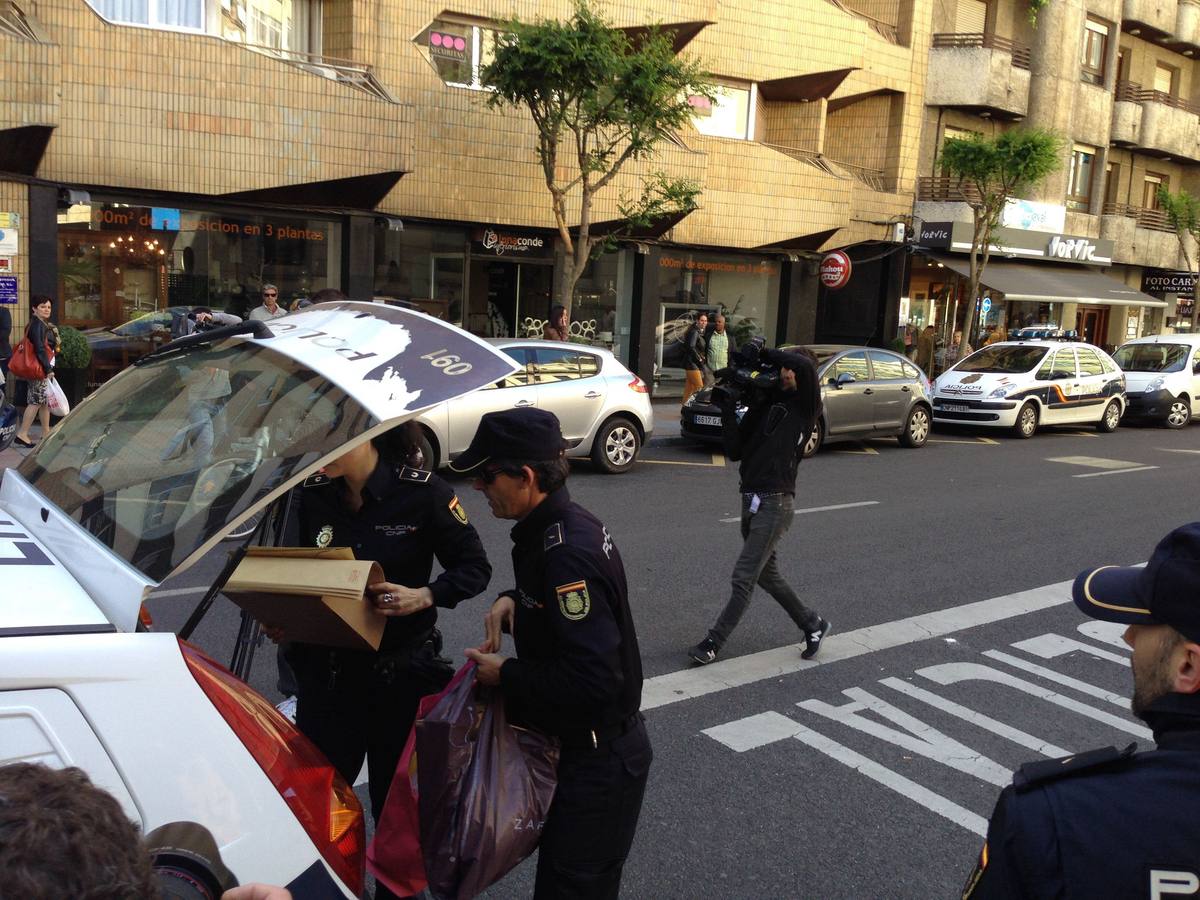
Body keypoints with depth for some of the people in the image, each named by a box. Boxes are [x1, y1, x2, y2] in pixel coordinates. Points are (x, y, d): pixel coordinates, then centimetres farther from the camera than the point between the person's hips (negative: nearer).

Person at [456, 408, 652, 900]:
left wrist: (505, 675, -20)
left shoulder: (568, 554, -29)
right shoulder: (568, 524, 0)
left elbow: (592, 681, -34)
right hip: (591, 745, 9)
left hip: (598, 761, -9)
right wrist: (511, 601, -1)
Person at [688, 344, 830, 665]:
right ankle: (812, 624, 33)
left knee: (744, 578, -4)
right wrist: (728, 410, -3)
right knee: (766, 574, 17)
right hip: (752, 499, 7)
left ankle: (714, 642, 6)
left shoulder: (804, 410, -4)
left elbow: (803, 365, -25)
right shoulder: (763, 405, 13)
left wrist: (764, 353, -13)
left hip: (775, 503, -7)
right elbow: (734, 450, 7)